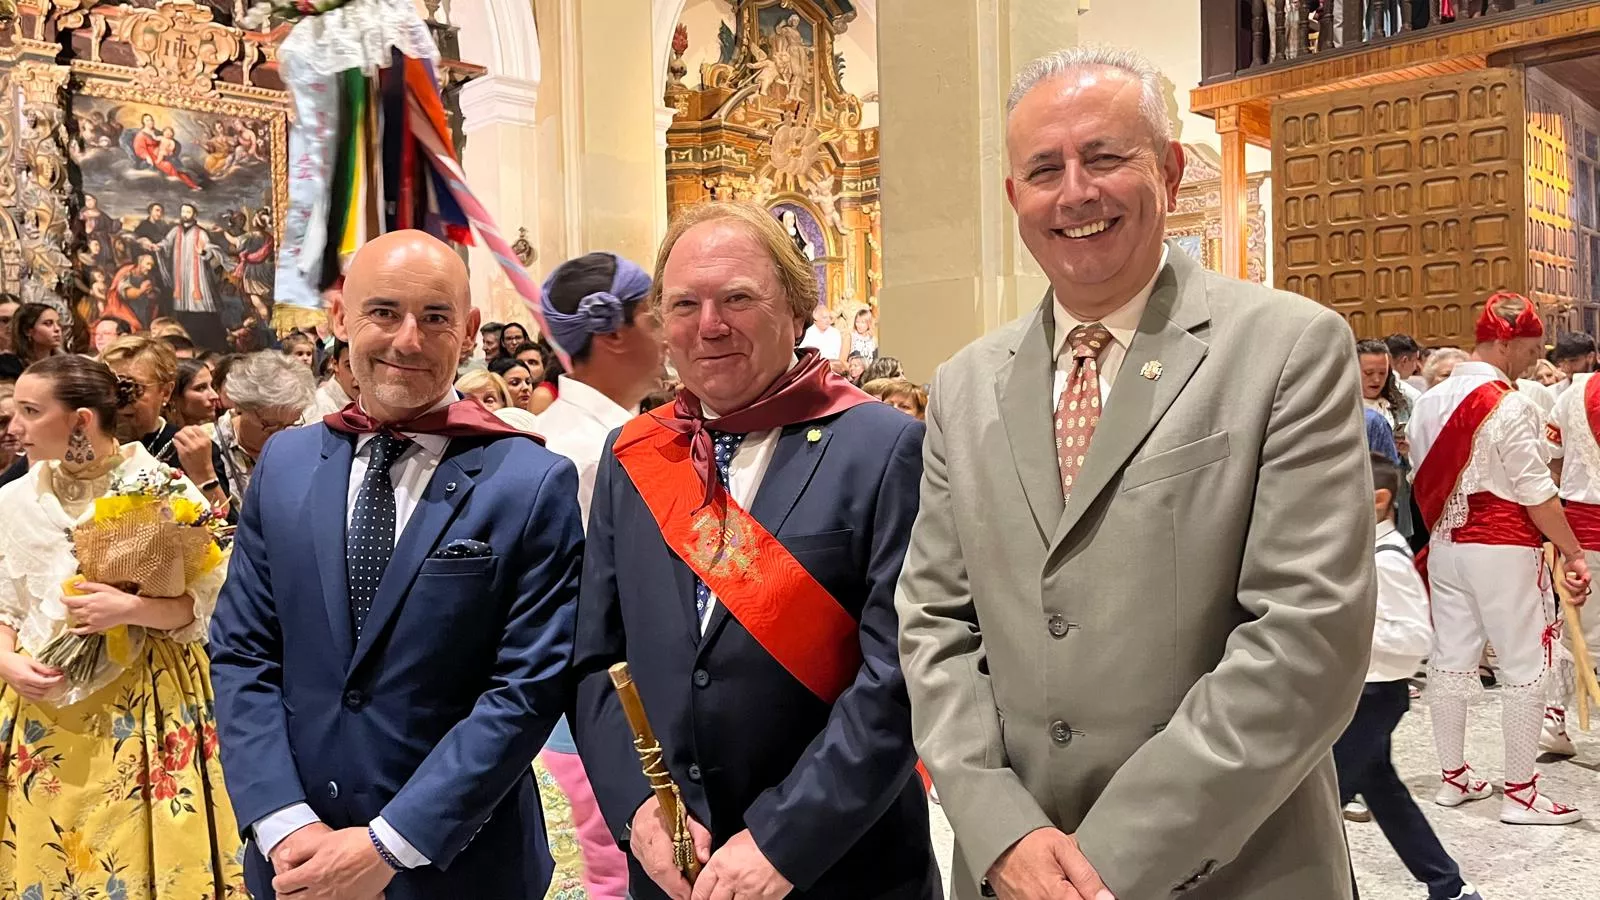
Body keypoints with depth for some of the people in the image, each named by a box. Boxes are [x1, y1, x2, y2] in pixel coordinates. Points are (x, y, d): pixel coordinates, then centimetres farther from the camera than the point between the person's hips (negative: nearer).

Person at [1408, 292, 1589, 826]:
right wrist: (1573, 553, -9)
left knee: (1451, 659, 11)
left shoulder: (1431, 402, 7)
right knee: (1524, 668, 3)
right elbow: (1536, 492, -15)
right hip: (1503, 549, -7)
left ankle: (1453, 777, 21)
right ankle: (1520, 793, 8)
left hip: (1446, 545, 7)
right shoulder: (1509, 406, -15)